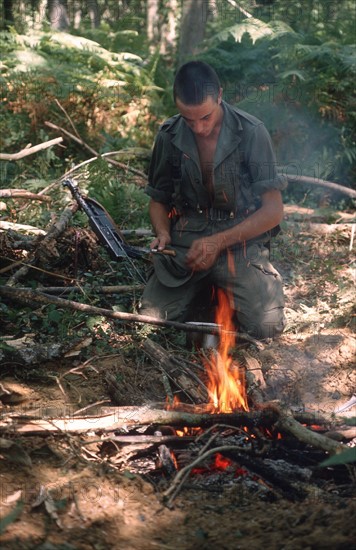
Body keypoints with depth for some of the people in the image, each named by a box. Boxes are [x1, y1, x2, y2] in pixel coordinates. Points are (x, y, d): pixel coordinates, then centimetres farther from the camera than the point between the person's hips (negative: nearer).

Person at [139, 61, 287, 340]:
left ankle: (226, 286, 11)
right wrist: (163, 233, -8)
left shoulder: (252, 133, -9)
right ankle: (204, 287, 13)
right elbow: (158, 199, 14)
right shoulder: (169, 137, 0)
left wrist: (219, 242, -18)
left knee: (267, 326, -22)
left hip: (241, 240, -2)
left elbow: (273, 210, -7)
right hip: (185, 243, 2)